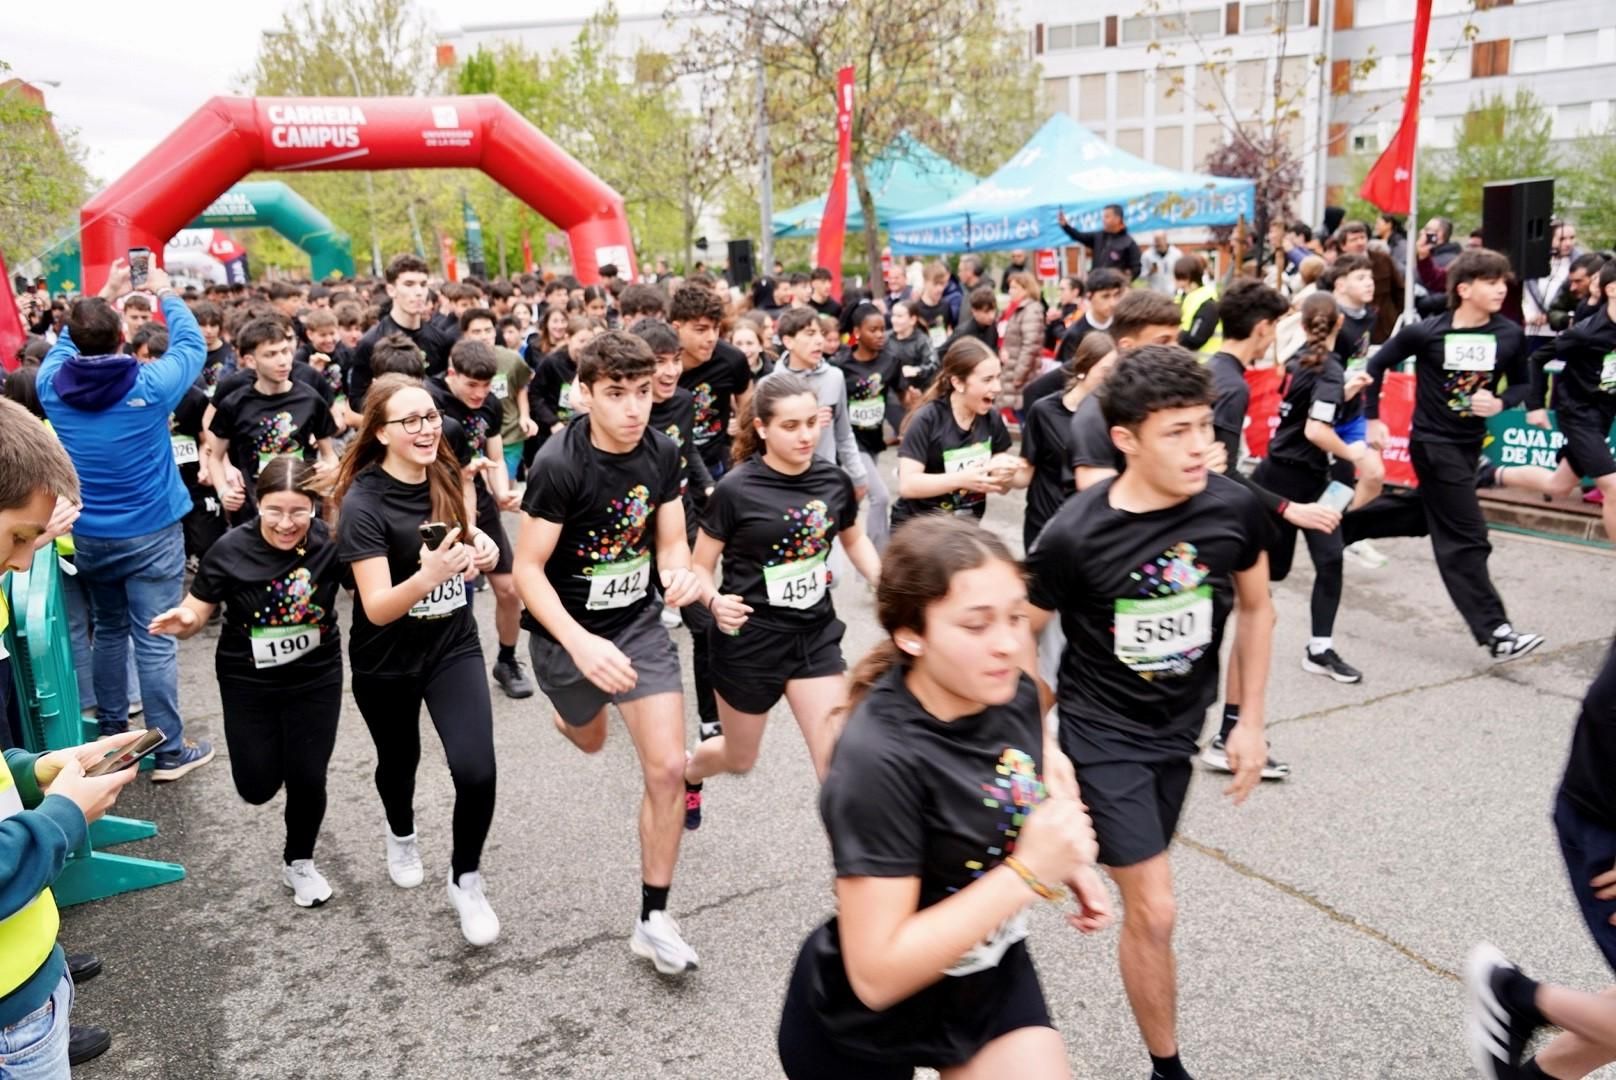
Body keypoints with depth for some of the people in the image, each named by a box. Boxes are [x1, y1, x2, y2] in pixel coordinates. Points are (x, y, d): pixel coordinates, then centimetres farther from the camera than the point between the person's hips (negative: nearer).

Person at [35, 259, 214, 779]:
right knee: (155, 642, -1)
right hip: (150, 533, -4)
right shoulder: (149, 385, -16)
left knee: (108, 631, 20)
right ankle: (169, 752, 5)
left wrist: (104, 293, 24)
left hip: (88, 536, 4)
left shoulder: (52, 384, -5)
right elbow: (192, 345, 2)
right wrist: (166, 294, 15)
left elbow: (64, 344, 18)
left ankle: (111, 734, 31)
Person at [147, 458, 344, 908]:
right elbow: (196, 613, -11)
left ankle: (298, 861, 35)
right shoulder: (231, 550, -20)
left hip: (316, 678, 0)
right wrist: (182, 622, -35)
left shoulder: (329, 542, -18)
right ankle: (264, 744, 43)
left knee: (307, 778, 6)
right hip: (248, 682, 0)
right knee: (258, 786, 4)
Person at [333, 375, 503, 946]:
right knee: (400, 761, 21)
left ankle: (466, 882, 15)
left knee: (476, 771, -11)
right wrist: (425, 577, -46)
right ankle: (402, 836, 55)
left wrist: (482, 549, -9)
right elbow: (377, 609, -27)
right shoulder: (364, 504, -23)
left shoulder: (445, 477, -7)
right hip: (386, 662, -3)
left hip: (454, 644, 3)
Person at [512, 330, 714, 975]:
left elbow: (671, 543, -2)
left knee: (667, 767, -8)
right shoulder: (559, 466, -25)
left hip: (639, 624, 3)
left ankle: (653, 920, 7)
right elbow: (527, 568, -21)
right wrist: (581, 645, -34)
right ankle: (566, 713, 66)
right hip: (567, 632, -2)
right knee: (590, 741, 24)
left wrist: (680, 574, -26)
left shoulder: (662, 452, -11)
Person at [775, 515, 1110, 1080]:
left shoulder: (1014, 695, -12)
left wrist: (1066, 862, -6)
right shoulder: (879, 760, -32)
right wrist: (1029, 872, -32)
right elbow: (877, 974, -30)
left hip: (992, 975, 5)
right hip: (866, 1022, -5)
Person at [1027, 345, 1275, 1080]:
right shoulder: (1074, 536, -25)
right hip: (1102, 732, -4)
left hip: (1180, 726, 5)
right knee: (1153, 910, -3)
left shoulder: (1234, 508, -14)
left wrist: (1250, 721, 4)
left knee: (1137, 873, 22)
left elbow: (1255, 609, 4)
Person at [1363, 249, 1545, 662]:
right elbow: (1377, 365, -3)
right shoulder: (1426, 332, -15)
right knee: (1467, 539, -6)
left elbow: (1523, 382, 9)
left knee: (1426, 515, 16)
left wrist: (1500, 403, -13)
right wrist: (1372, 419, -2)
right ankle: (1495, 631, -1)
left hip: (1470, 443, 6)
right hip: (1433, 442, -6)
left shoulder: (1509, 335, -4)